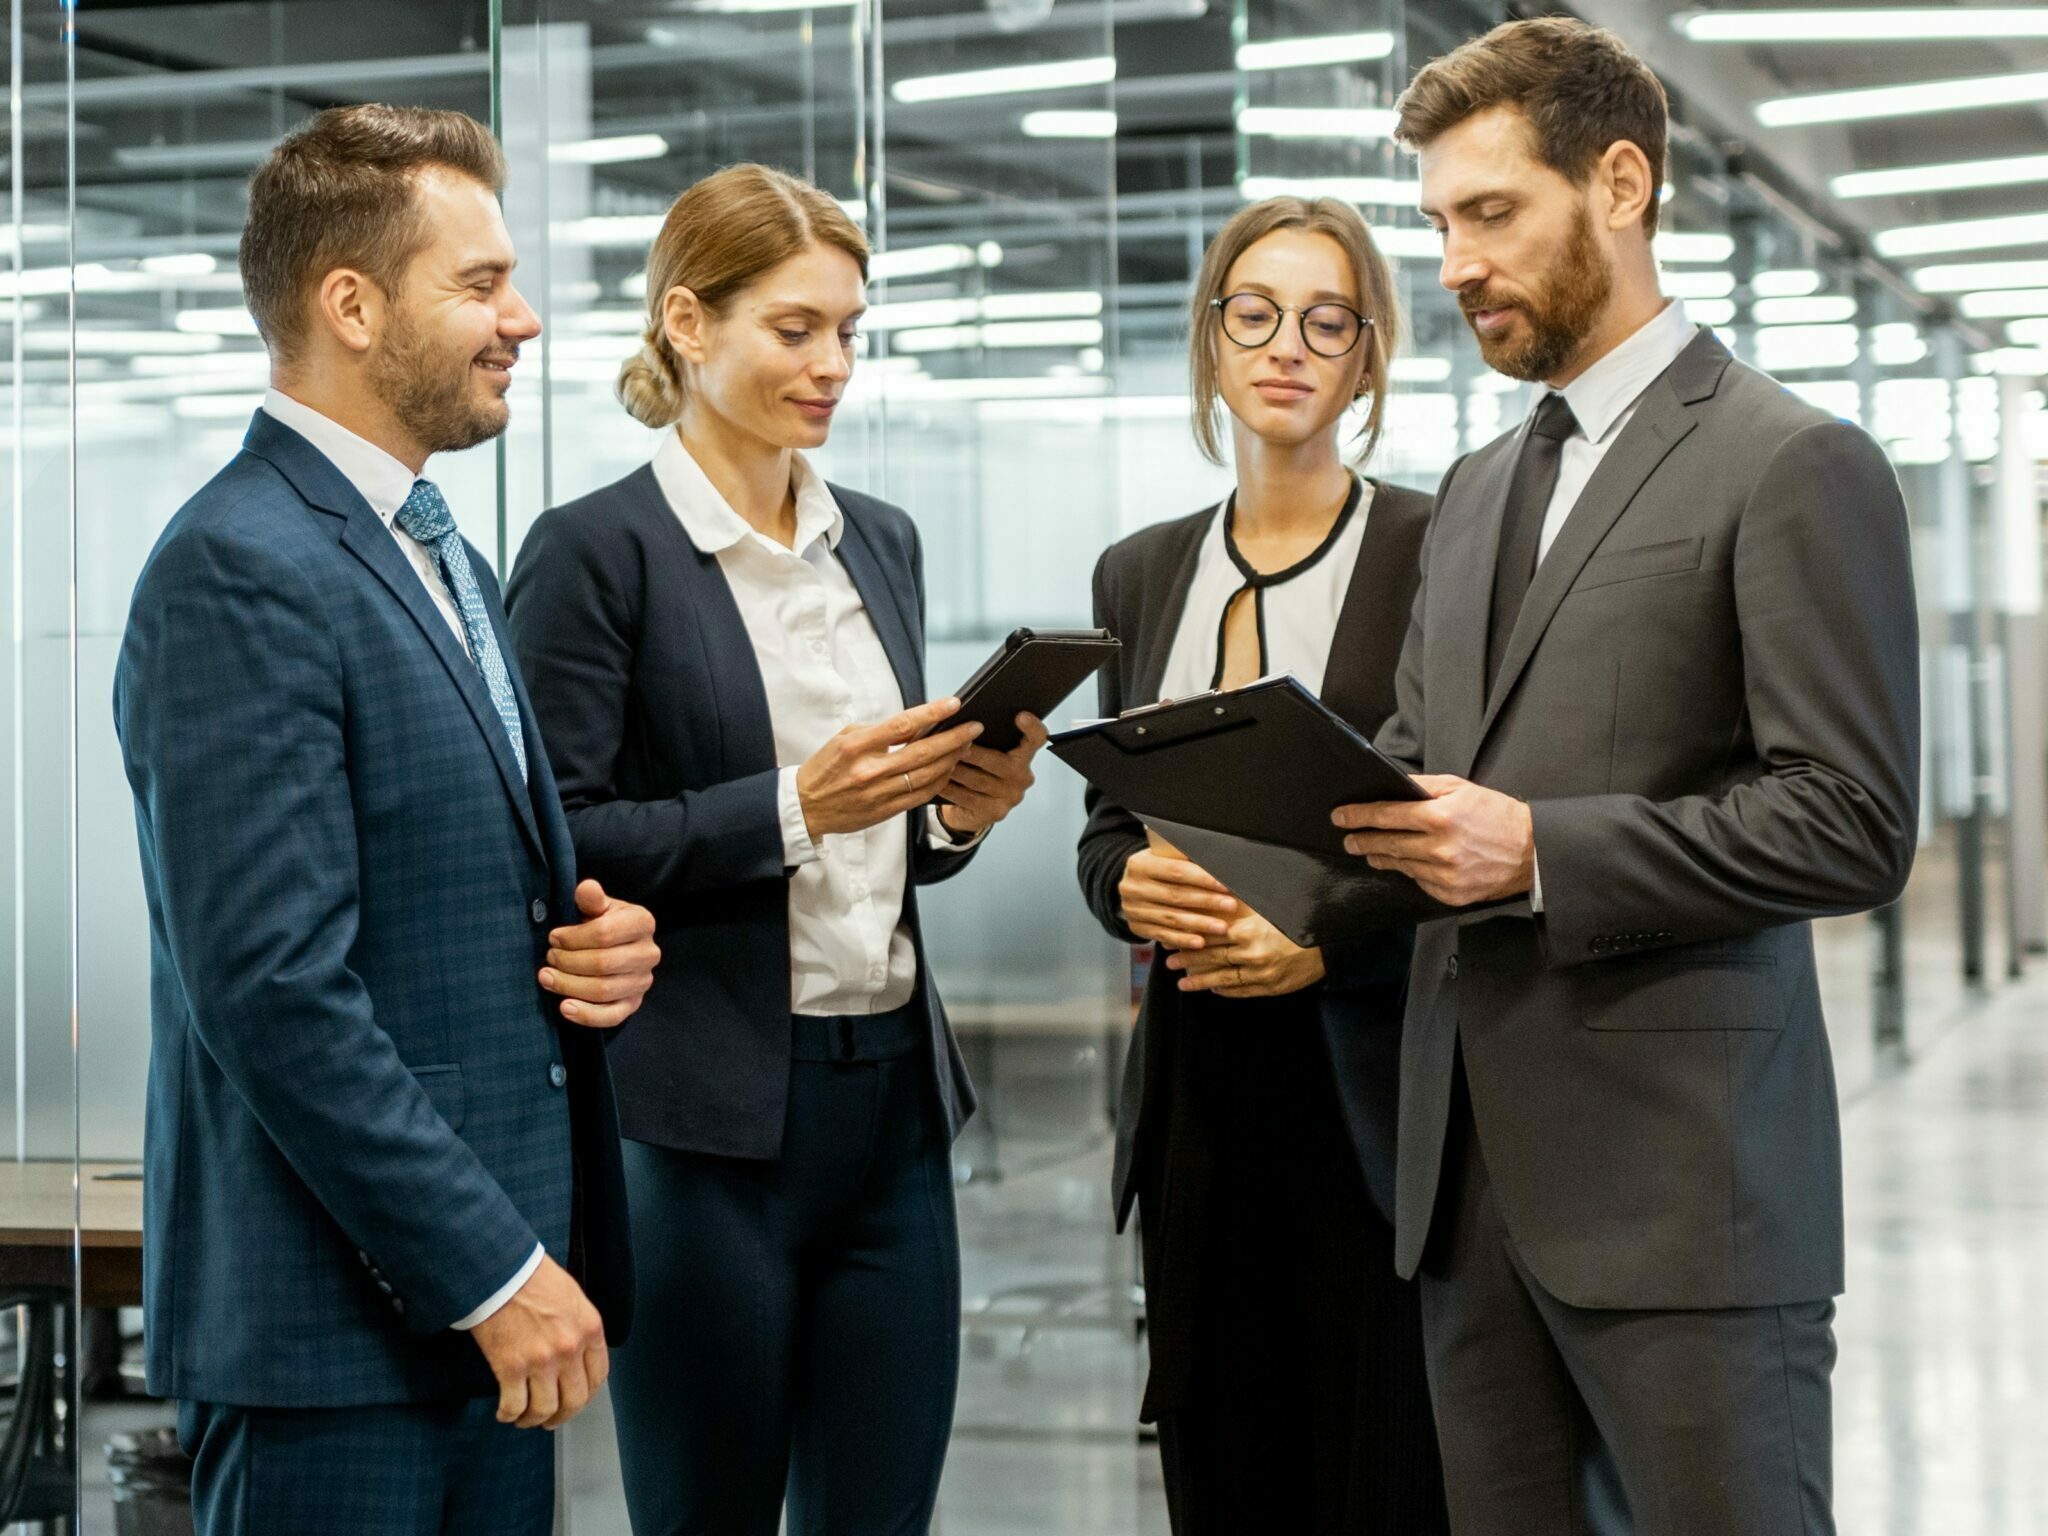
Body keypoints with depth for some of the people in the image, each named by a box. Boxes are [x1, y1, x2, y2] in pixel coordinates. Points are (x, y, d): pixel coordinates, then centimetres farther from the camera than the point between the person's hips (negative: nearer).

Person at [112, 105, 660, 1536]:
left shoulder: (440, 556, 16)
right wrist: (496, 1270, -19)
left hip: (487, 1304, 9)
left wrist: (594, 936, 1)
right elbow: (276, 987, -21)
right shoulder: (240, 573, -15)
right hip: (339, 1325, -9)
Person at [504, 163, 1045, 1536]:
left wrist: (958, 812, -1)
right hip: (706, 1113, -6)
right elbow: (561, 846, -12)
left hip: (891, 1097, 6)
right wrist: (794, 808, -20)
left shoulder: (882, 544, 14)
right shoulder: (597, 551, -6)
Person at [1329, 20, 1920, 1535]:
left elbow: (1855, 826, -11)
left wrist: (1539, 853, -17)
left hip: (1678, 1181, -7)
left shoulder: (1796, 467, -4)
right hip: (1476, 1172, 7)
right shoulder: (1476, 491, 20)